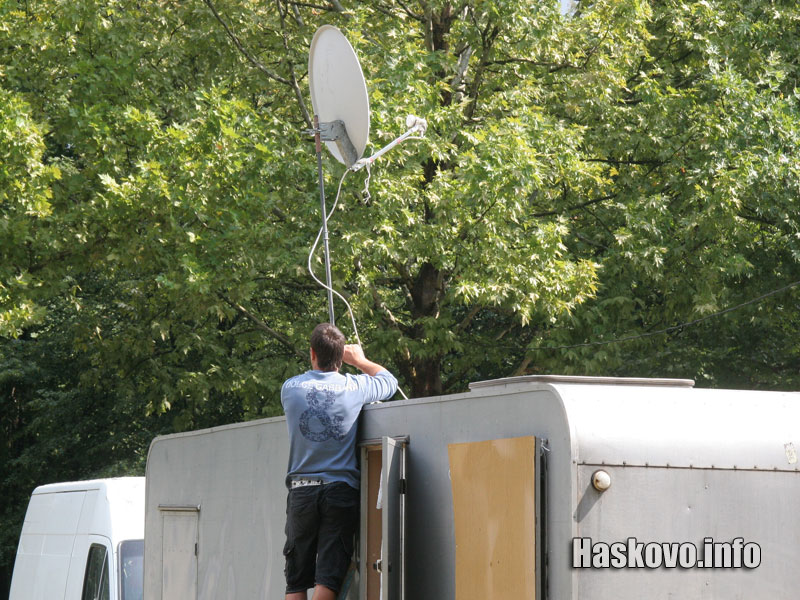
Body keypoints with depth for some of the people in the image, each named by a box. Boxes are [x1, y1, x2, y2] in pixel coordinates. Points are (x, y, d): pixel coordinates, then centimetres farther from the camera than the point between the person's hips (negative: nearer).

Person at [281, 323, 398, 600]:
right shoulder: (353, 387, -2)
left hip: (301, 491, 1)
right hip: (341, 491, -1)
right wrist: (359, 360, 33)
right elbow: (389, 382, 19)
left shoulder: (290, 388, 0)